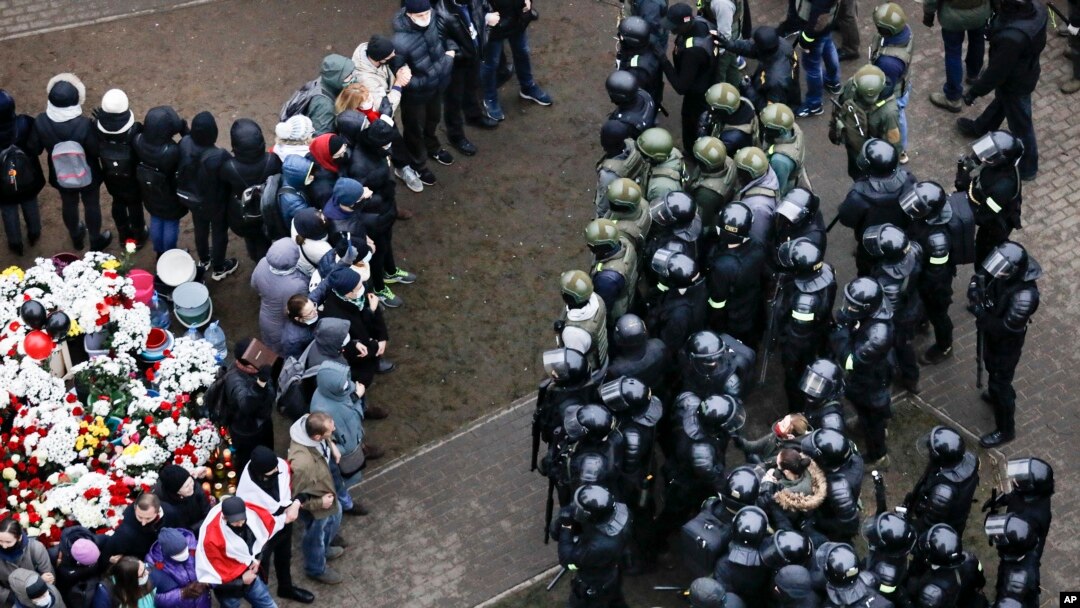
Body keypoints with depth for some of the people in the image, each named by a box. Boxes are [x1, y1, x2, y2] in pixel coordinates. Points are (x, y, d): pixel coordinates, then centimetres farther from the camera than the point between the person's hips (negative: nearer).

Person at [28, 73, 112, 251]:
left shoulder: (41, 122, -27)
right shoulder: (84, 125, -36)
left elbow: (33, 149, -11)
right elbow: (96, 150, -20)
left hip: (61, 175, 3)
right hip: (87, 175, -3)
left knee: (68, 204, 29)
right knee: (91, 205, 24)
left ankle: (76, 237, 54)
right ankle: (96, 240, 46)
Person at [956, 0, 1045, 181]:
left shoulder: (1012, 37, -45)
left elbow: (997, 71, -29)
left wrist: (974, 91, -12)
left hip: (1015, 83, -7)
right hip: (1025, 71, 7)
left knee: (1020, 125, 18)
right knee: (1000, 103, 34)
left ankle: (1026, 168, 42)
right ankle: (979, 129, 63)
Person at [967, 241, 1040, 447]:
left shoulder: (1025, 295, -42)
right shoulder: (1003, 273, -22)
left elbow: (1006, 328, -33)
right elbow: (983, 275, -1)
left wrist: (980, 313, -32)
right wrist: (977, 289, -23)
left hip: (1006, 344, -7)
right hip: (992, 335, 7)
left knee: (1000, 383, 12)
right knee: (993, 370, 33)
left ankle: (1005, 430, 33)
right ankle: (996, 394, 63)